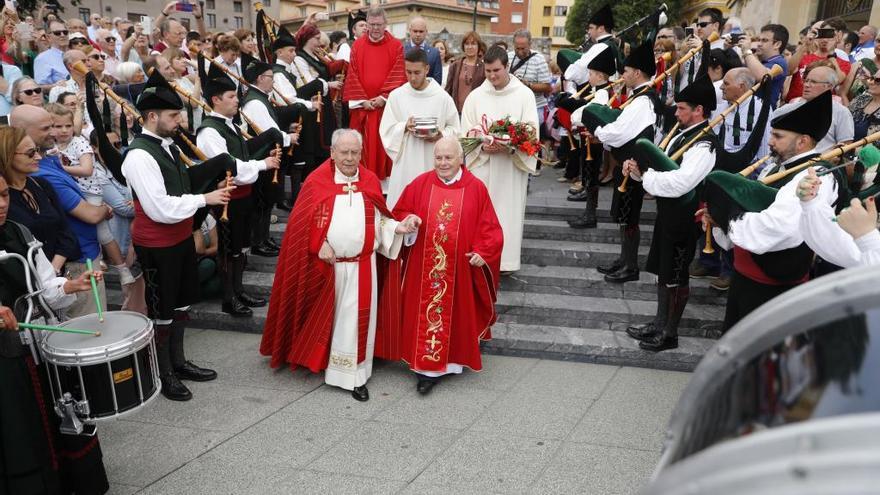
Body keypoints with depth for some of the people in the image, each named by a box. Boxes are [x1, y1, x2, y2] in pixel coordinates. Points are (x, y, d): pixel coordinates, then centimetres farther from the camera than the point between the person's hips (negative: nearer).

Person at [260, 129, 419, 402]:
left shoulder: (370, 181, 3)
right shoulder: (316, 181, -5)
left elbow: (379, 220, 7)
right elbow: (302, 221, -5)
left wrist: (398, 227, -9)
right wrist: (319, 245, -15)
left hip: (361, 266, 2)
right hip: (325, 264, -1)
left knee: (356, 318, 5)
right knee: (324, 317, 13)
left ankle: (355, 376, 14)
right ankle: (319, 361, 33)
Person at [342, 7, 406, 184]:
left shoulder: (396, 46, 2)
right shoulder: (357, 46, 7)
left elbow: (399, 75, -4)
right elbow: (353, 76, 3)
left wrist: (384, 97, -13)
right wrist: (362, 100, -7)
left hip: (387, 104, -1)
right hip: (362, 105, 2)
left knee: (385, 144, 1)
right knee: (363, 146, 4)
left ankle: (385, 180, 9)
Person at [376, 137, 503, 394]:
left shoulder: (476, 188, -3)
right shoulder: (420, 184, 0)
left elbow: (490, 227, 0)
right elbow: (400, 213, 8)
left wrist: (482, 252, -14)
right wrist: (408, 222, -14)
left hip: (460, 267, -1)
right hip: (423, 267, 1)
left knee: (456, 313, 10)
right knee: (425, 313, 5)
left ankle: (454, 358, 26)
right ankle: (428, 366, 15)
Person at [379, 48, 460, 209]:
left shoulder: (443, 97, -1)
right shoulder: (396, 96, 1)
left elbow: (454, 128, 5)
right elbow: (386, 130, 3)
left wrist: (440, 135, -14)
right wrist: (404, 127, -15)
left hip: (433, 162, 0)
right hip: (405, 162, 1)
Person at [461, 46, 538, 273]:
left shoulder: (524, 94, 1)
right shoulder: (475, 96, 5)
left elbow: (531, 130, -4)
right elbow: (467, 132, 4)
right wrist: (483, 145, -15)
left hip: (512, 165, -1)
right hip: (482, 163, 1)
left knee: (508, 210, 2)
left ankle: (505, 258, 12)